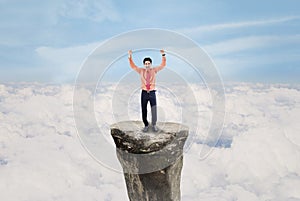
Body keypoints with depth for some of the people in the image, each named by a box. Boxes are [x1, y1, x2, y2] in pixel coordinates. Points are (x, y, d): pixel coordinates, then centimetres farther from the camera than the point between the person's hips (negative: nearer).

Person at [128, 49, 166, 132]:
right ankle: (146, 125, 20)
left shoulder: (154, 70, 5)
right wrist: (130, 56, -10)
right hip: (144, 93, 0)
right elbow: (133, 66, 3)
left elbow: (163, 65, 1)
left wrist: (163, 55, -12)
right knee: (144, 110, 4)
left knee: (154, 110, 1)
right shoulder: (141, 71, 5)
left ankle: (154, 125, 17)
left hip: (152, 93, 0)